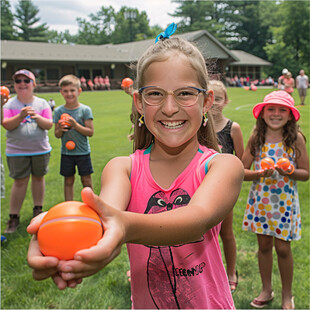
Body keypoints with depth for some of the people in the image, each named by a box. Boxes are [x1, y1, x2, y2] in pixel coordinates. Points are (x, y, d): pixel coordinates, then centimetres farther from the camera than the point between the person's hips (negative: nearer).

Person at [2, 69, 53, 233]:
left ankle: (38, 210, 27)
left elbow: (49, 125, -4)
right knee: (20, 181, -1)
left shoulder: (42, 103, 3)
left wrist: (37, 117, -24)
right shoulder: (9, 104, 0)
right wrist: (20, 116, -28)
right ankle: (13, 217, 8)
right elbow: (6, 124, -12)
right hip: (17, 151, -2)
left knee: (38, 177, 11)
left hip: (40, 149, 2)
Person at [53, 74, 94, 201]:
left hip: (83, 151, -2)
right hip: (66, 152, 2)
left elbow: (90, 132, -10)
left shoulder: (85, 110, -6)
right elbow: (57, 135, 4)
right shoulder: (59, 111, 0)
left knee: (86, 180, 5)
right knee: (68, 181, 11)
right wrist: (61, 129, -19)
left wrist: (75, 125, -21)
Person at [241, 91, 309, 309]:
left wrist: (290, 172, -24)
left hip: (285, 201, -2)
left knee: (283, 248, 5)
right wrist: (259, 174, -22)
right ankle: (266, 290, 34)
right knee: (264, 245, 13)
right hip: (260, 199, 2)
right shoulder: (256, 138, -3)